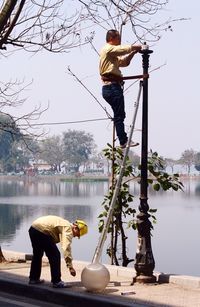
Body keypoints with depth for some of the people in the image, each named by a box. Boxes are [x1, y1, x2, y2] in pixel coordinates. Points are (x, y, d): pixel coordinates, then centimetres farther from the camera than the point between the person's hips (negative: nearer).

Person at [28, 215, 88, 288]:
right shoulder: (68, 228, -8)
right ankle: (56, 282, 1)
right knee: (55, 255, -3)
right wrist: (70, 267, -19)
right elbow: (66, 248, -18)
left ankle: (33, 278, 37)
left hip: (33, 228, 11)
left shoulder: (64, 224, 23)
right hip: (41, 232, -11)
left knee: (37, 255, 26)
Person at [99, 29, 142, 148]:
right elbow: (124, 49, -16)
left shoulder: (112, 55, 26)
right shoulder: (108, 49, -5)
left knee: (119, 115, 10)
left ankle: (123, 140, 11)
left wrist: (134, 52, 12)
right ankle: (124, 141, -8)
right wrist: (138, 47, -4)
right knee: (119, 115, -9)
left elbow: (124, 62, 26)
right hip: (112, 86, -10)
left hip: (109, 88, 10)